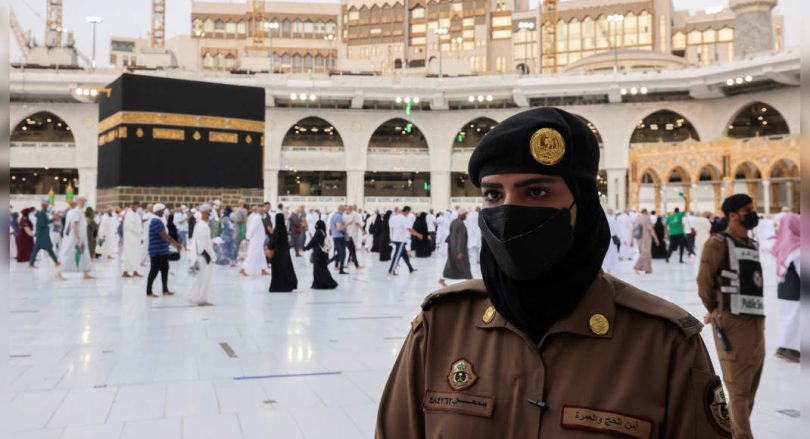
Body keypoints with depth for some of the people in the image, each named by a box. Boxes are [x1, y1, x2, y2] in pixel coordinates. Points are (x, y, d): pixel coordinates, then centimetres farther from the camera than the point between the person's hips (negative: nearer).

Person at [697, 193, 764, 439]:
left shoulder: (752, 245, 17)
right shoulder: (719, 243, -7)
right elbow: (704, 281, -9)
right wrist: (715, 311, 3)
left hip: (756, 320, 8)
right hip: (733, 322, -8)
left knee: (750, 386, 13)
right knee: (739, 388, -7)